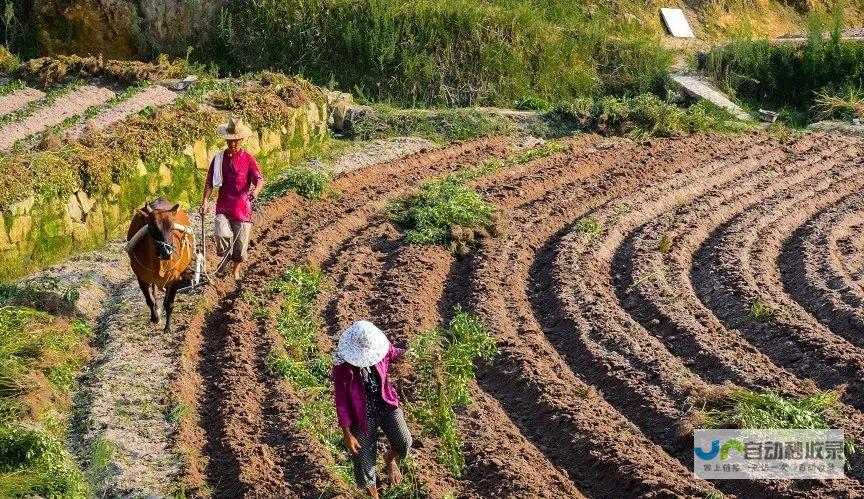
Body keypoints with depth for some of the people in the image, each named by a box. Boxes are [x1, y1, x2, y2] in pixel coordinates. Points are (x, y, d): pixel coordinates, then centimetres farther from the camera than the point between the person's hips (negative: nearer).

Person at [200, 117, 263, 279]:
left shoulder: (248, 159, -2)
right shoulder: (219, 158, 3)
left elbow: (259, 180, -8)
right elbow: (210, 182, 5)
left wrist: (256, 190, -31)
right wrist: (206, 201, -9)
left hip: (242, 208, 0)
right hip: (223, 207, 1)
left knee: (241, 242, 6)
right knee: (221, 234, -25)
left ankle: (236, 271, 30)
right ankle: (224, 257, 6)